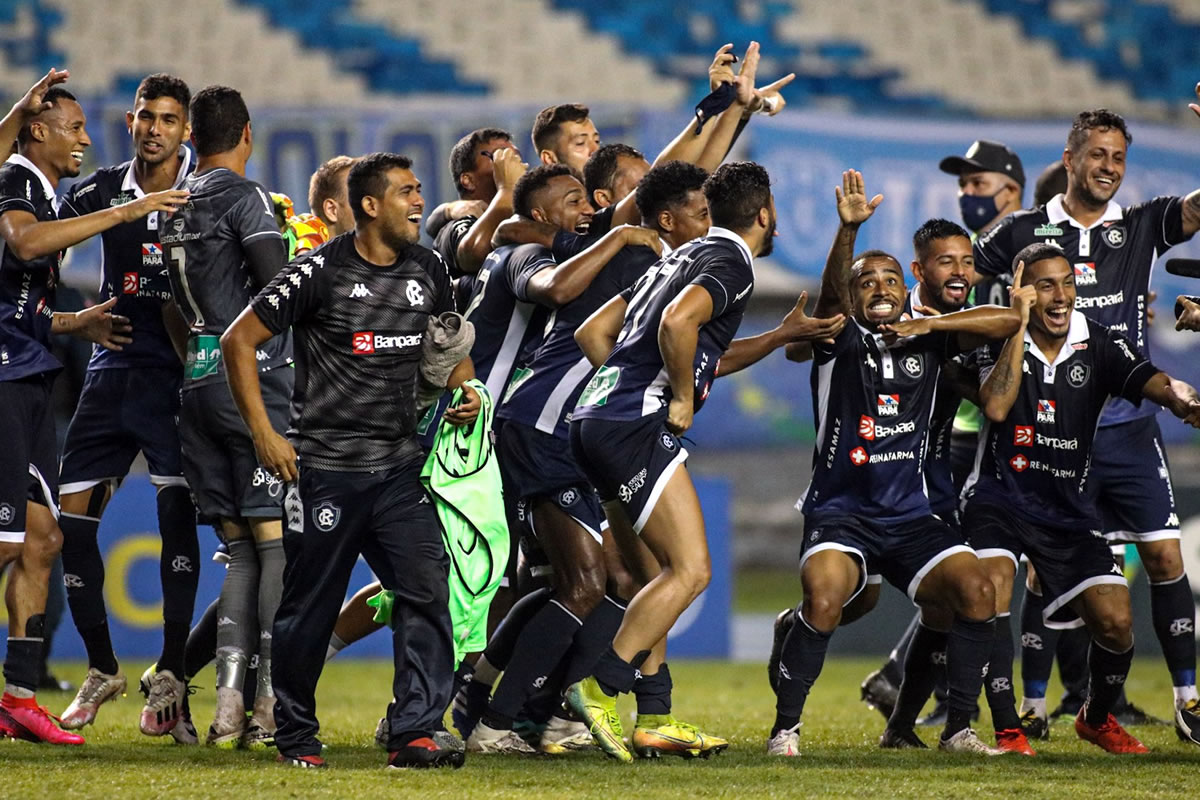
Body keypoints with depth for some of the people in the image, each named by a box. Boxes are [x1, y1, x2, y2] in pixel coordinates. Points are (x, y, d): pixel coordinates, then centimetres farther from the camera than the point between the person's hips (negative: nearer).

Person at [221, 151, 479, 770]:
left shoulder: (427, 270, 8)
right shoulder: (322, 272, -9)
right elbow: (239, 340, -6)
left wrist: (465, 389, 6)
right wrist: (263, 433, -10)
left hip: (400, 467, 4)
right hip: (325, 466, -4)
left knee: (426, 589, -11)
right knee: (309, 608, 4)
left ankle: (416, 731, -12)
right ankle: (295, 736, 20)